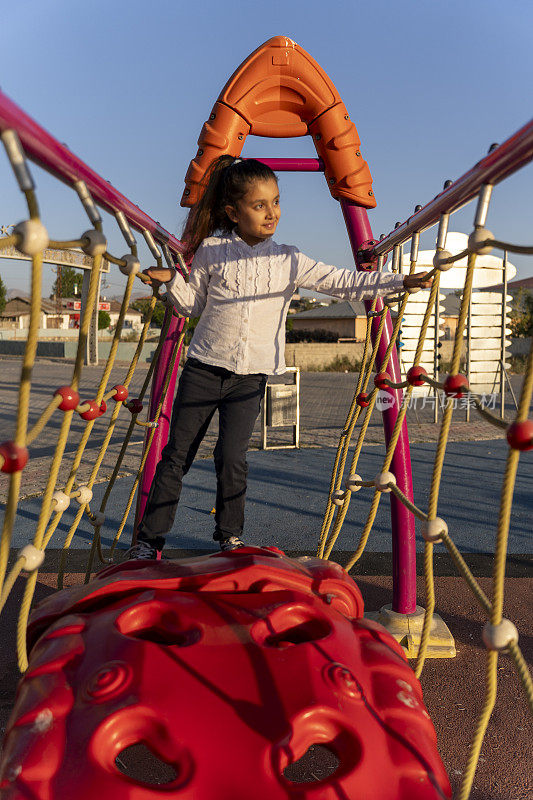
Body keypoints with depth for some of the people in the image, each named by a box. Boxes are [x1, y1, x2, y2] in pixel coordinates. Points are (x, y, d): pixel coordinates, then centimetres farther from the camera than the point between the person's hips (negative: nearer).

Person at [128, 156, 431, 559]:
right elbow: (193, 304, 11)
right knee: (177, 455, 3)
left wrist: (401, 281, -13)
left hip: (251, 375, 0)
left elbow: (345, 283, -4)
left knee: (232, 457, -6)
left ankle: (231, 535, 18)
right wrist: (172, 281, -8)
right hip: (203, 368, 0)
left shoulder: (289, 261, 1)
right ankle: (150, 538, 16)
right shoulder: (211, 251, 0)